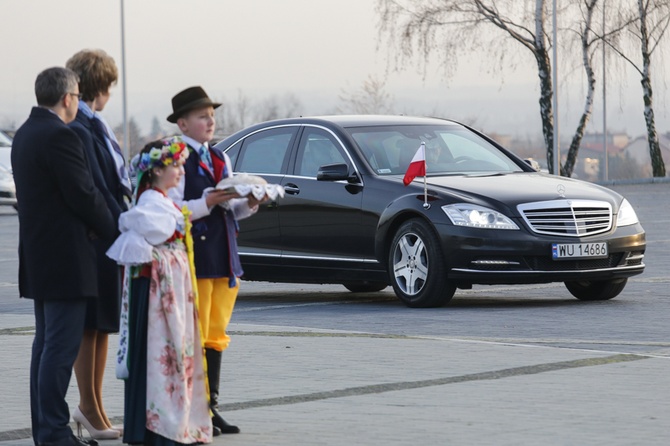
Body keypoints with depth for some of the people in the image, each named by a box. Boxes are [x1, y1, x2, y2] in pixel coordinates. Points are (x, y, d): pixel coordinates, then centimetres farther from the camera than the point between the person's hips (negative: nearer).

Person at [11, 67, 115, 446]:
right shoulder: (60, 136, -18)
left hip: (39, 257, 10)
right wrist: (108, 227, 0)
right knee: (61, 347, -8)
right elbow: (84, 194, -18)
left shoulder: (25, 134, 13)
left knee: (46, 343, 14)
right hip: (65, 258, -10)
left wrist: (95, 224, 9)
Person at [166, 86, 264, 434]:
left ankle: (211, 407, 15)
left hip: (224, 258, 8)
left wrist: (249, 204, 2)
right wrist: (208, 203, -25)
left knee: (215, 336, 10)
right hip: (194, 259, -8)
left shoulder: (220, 159, 17)